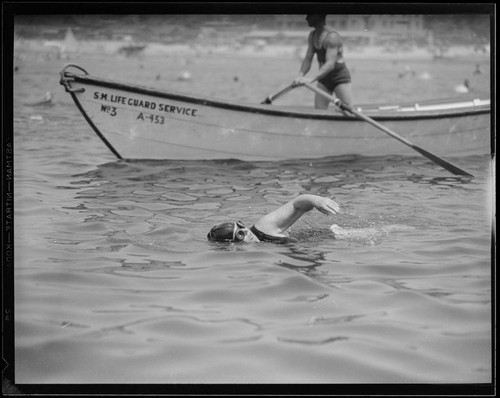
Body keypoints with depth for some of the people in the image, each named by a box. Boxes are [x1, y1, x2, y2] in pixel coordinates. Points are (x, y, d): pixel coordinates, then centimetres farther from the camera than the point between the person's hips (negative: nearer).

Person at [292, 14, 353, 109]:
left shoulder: (332, 37, -23)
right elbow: (308, 59, 2)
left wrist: (311, 79, -42)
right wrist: (300, 76, -17)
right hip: (324, 80, 7)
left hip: (340, 78, -7)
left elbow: (330, 64, -32)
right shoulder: (312, 36, 4)